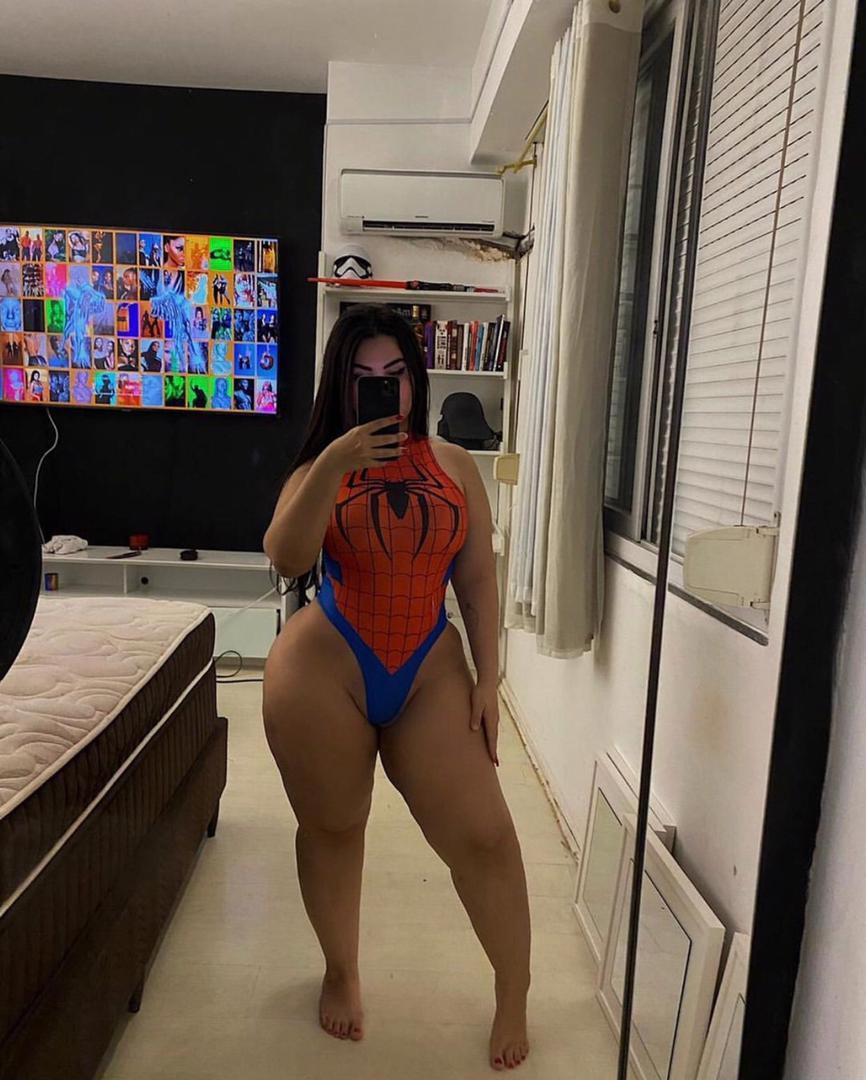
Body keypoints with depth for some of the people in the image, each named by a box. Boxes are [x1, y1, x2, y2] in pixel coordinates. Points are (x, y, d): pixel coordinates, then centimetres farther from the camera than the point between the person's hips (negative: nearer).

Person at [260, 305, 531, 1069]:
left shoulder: (455, 465, 4)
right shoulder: (321, 468, 1)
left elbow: (478, 577, 4)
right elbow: (286, 560, -15)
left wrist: (488, 678, 0)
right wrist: (333, 466, -25)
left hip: (429, 673, 1)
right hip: (324, 669, 0)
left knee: (485, 833, 0)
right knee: (333, 827, 14)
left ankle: (514, 996, 25)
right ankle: (341, 971, 41)